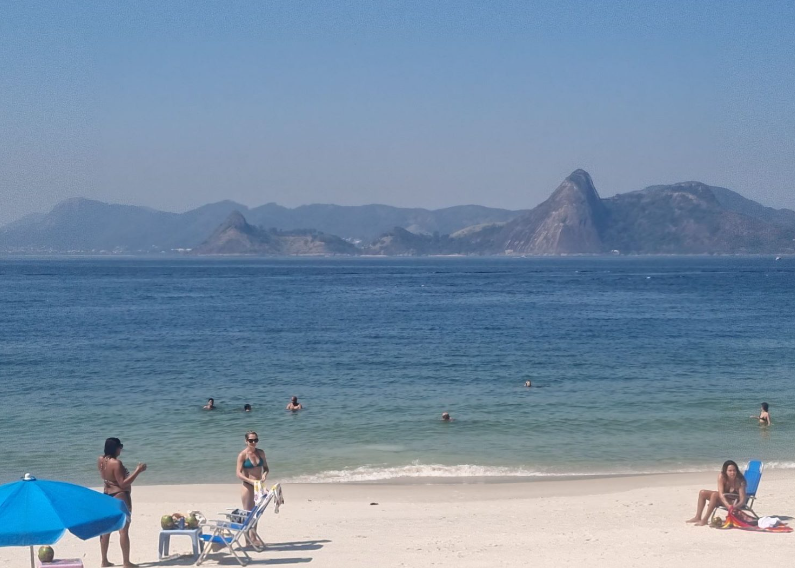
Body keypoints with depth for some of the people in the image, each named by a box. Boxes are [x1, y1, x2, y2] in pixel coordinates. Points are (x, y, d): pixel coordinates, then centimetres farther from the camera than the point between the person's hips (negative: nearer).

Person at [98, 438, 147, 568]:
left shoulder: (100, 460, 2)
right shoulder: (116, 463, -23)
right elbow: (123, 484, -23)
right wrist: (138, 471, -22)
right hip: (120, 497, -8)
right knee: (124, 530, -4)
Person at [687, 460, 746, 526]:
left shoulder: (739, 481, -29)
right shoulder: (721, 477, -21)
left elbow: (742, 501, -31)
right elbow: (721, 494, -30)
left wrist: (735, 506, -53)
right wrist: (728, 505, -48)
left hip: (735, 503, -5)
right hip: (724, 500, 5)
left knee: (714, 494, -29)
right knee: (702, 493, -5)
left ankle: (705, 519, -26)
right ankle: (698, 517, -2)